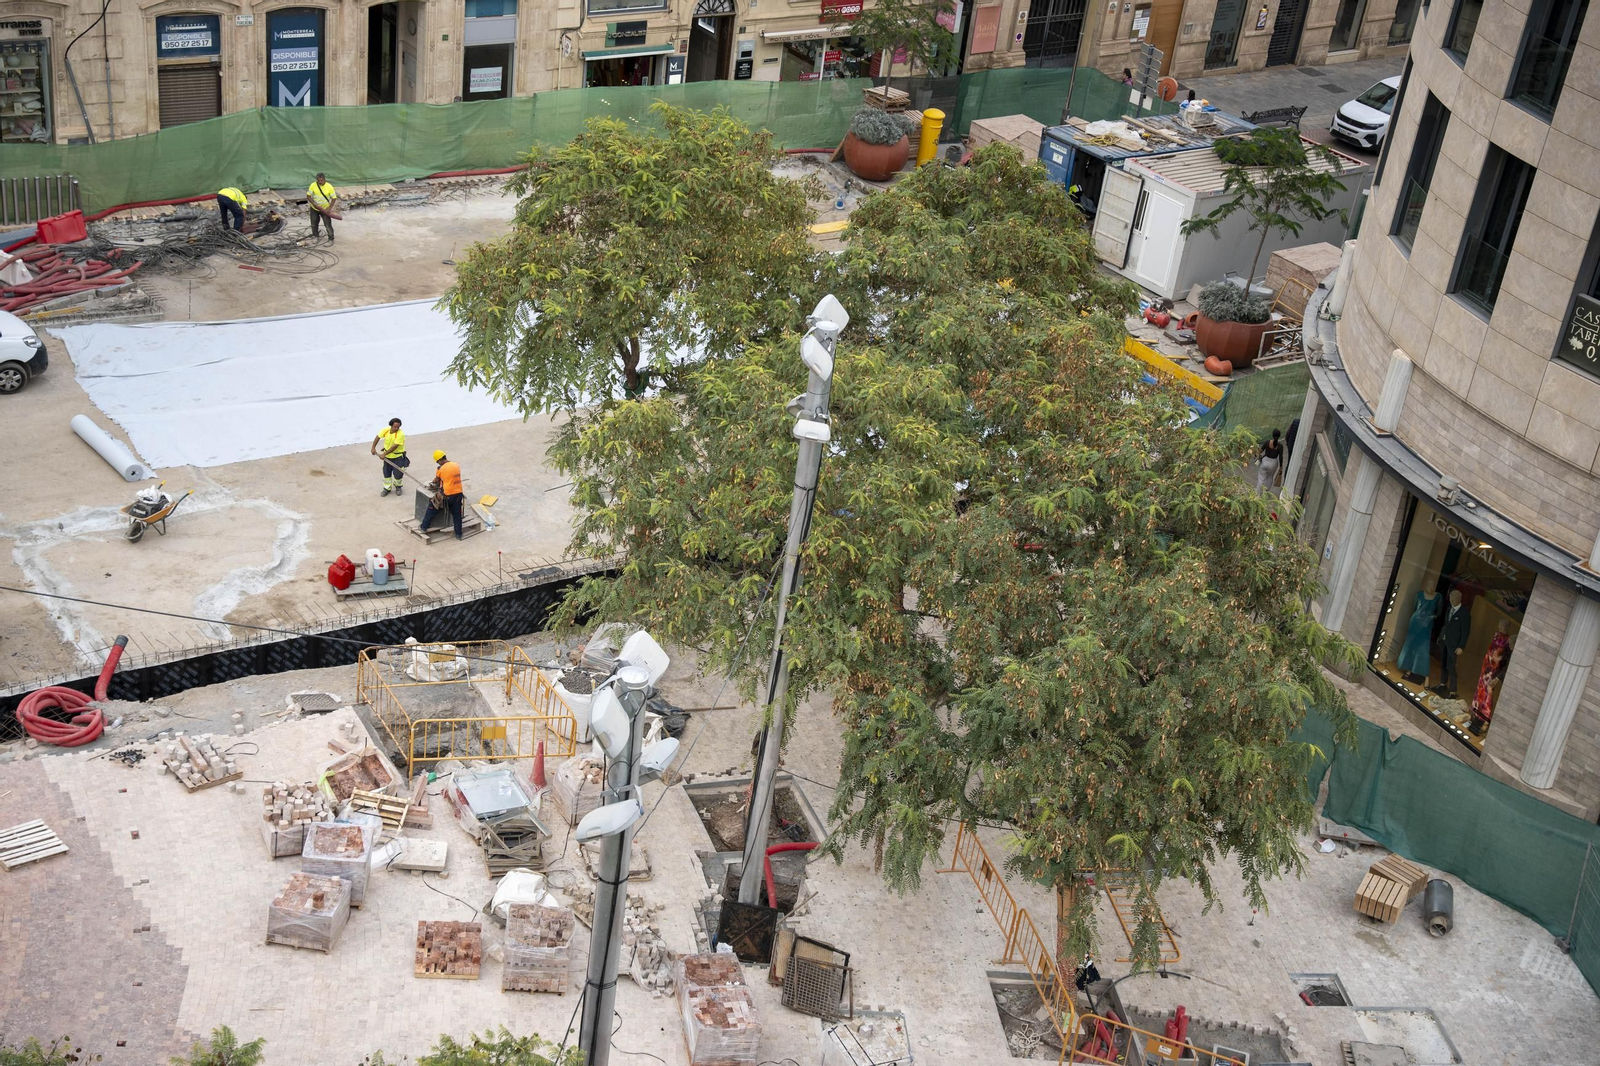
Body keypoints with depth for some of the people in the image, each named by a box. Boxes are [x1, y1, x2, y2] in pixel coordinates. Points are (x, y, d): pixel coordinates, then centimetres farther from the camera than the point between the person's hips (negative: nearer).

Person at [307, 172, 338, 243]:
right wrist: (314, 204, -23)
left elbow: (334, 198, -11)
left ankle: (331, 239, 6)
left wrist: (329, 208, -19)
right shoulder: (313, 185, -13)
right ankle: (315, 236, 40)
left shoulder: (329, 187, -16)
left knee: (328, 225, -6)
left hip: (325, 209, -2)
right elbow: (308, 196, -9)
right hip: (314, 209, 2)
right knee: (314, 223, 17)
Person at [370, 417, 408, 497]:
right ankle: (387, 488, 31)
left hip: (398, 456, -4)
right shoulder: (386, 430, -12)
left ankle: (398, 486, 31)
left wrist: (384, 454, -28)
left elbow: (394, 446, -29)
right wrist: (373, 448, -3)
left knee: (398, 473, 0)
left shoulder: (401, 434, -26)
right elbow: (378, 437, 4)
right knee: (386, 472, 12)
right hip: (387, 456, 4)